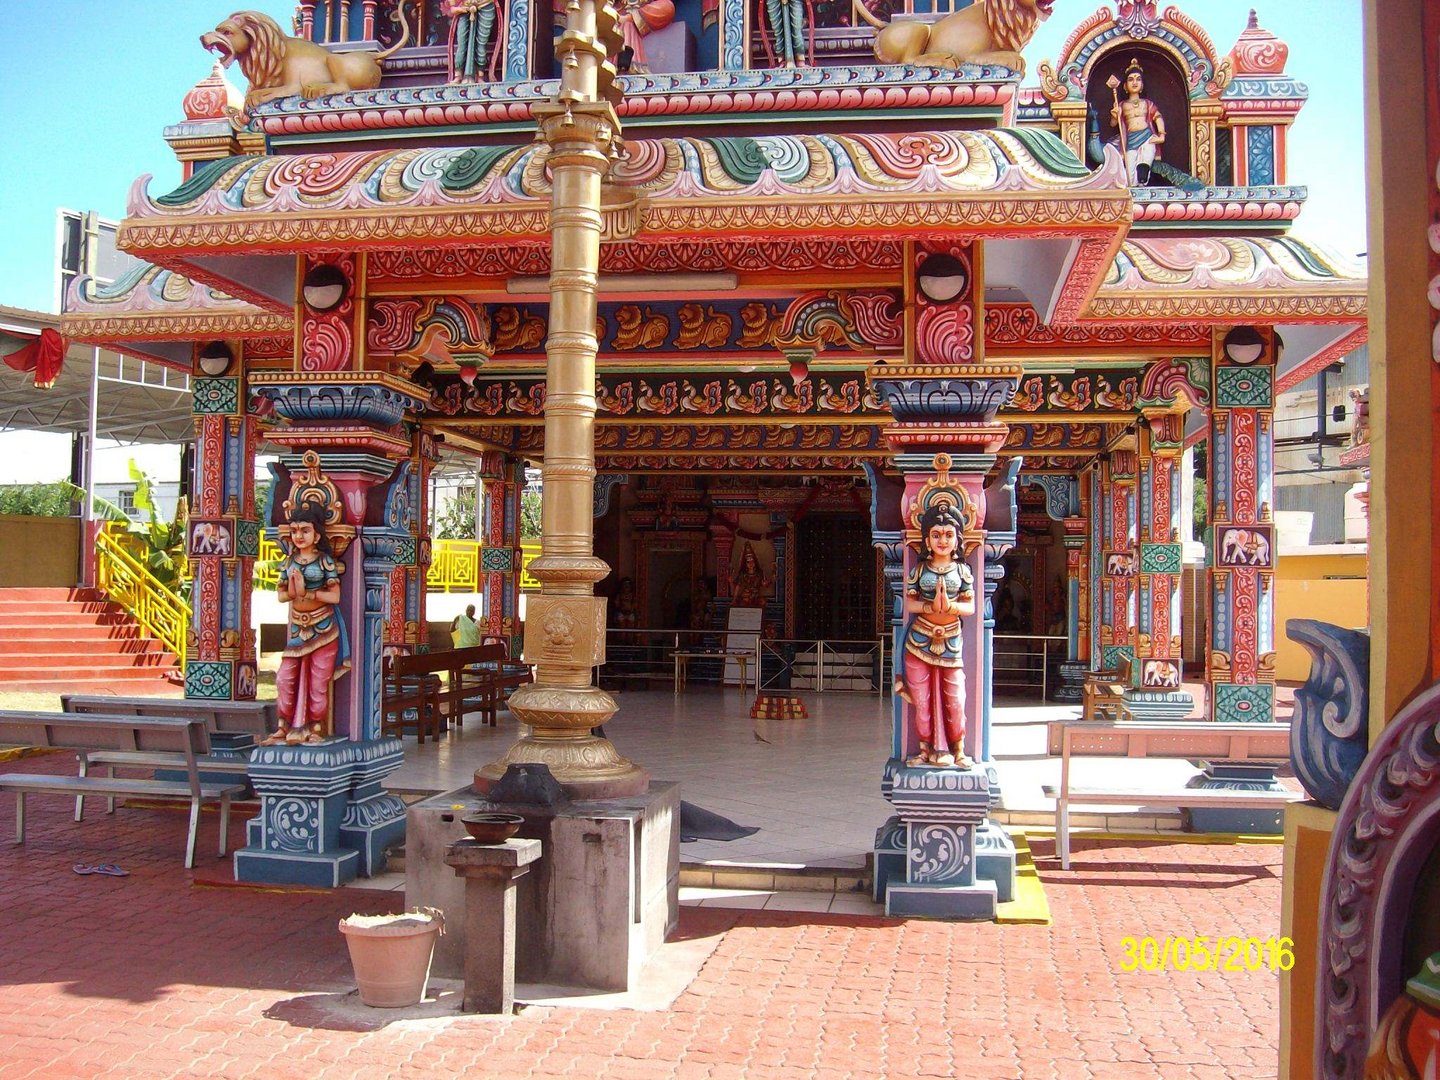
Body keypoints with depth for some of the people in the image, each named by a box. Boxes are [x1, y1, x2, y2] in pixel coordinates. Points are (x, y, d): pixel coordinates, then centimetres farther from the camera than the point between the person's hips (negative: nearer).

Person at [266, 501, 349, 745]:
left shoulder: (325, 561, -7)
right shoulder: (289, 560, 6)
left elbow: (334, 596, -13)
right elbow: (281, 595, 5)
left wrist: (306, 592, -16)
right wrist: (292, 592, -16)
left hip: (323, 629, -4)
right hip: (297, 627, 4)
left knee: (318, 683, 2)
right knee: (285, 679, 3)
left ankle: (316, 729, 15)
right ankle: (284, 728, 15)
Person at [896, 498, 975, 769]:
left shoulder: (962, 570, 4)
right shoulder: (919, 569, 3)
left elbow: (970, 606, 0)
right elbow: (909, 604, 0)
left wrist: (950, 607, -19)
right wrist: (931, 607, -19)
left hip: (950, 642, 0)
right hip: (920, 640, 0)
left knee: (955, 698, 1)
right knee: (922, 698, 4)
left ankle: (958, 750, 15)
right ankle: (926, 748, 17)